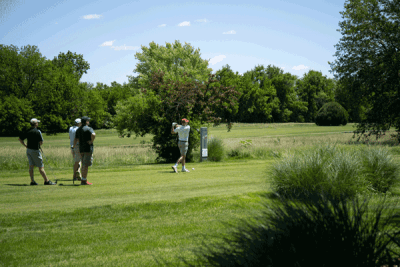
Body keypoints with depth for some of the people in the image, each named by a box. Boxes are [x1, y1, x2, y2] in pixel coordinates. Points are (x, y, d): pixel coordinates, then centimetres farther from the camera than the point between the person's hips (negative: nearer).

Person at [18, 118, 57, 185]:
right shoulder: (37, 131, -15)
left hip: (28, 150, 7)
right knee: (41, 167, -2)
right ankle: (47, 181, 2)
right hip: (35, 150, -7)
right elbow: (41, 142, -15)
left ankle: (32, 181, 9)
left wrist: (25, 145, 12)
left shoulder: (27, 131, 5)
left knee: (31, 166, 9)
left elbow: (20, 139, 10)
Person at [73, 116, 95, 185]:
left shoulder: (78, 129, 14)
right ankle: (84, 181, -7)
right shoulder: (89, 129, -9)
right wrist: (92, 141, -15)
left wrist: (74, 147, 23)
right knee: (86, 165, -6)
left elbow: (75, 140, 16)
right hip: (88, 148, -7)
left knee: (84, 165, 15)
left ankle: (83, 180, 16)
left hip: (81, 149, 7)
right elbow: (93, 134, -30)